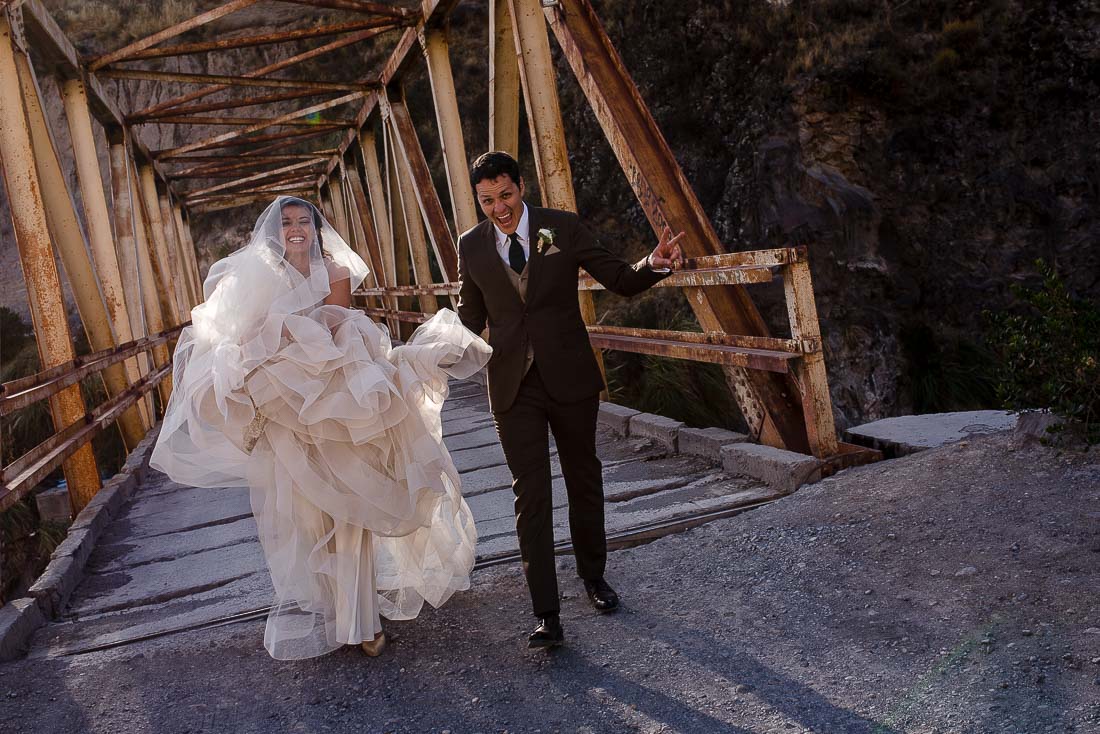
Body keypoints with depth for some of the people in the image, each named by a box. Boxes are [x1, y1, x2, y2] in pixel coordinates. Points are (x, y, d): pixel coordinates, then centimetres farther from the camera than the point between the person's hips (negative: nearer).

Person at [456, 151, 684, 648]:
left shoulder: (563, 228, -4)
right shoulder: (471, 246, 1)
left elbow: (621, 281, -3)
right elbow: (470, 316, 10)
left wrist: (654, 264, -24)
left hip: (570, 378, 0)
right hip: (513, 386, 0)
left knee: (584, 480, 15)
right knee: (531, 495, -2)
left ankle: (593, 574, 38)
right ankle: (546, 616, 3)